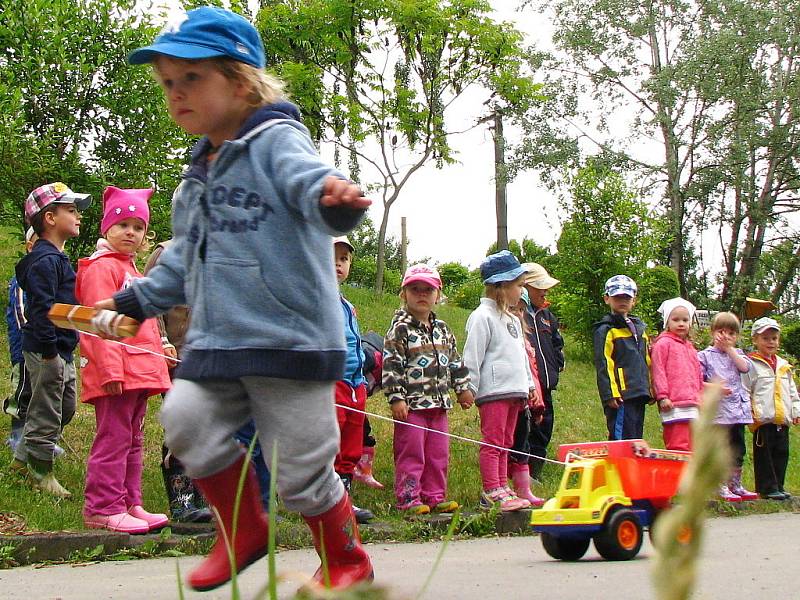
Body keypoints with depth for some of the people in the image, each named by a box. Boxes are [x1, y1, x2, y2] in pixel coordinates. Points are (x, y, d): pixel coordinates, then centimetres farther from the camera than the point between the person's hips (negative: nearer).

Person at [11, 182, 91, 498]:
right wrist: (49, 352, -23)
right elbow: (42, 309, -24)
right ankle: (41, 473, 14)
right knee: (47, 415, 1)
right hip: (47, 352, -11)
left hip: (61, 352, 11)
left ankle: (23, 458, 31)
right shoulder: (45, 261, -18)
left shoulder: (56, 258, 15)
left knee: (65, 409, 20)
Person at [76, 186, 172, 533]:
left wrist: (159, 354, 24)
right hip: (116, 373, -10)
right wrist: (111, 370, -24)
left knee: (133, 440, 13)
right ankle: (103, 508, -5)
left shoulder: (130, 269, 23)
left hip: (139, 371, 10)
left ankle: (129, 504, 20)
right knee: (113, 439, -9)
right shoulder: (102, 267, -8)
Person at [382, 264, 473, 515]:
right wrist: (396, 398, -18)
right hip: (412, 403, -7)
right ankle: (408, 499, 2)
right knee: (411, 453, -4)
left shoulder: (442, 329, 14)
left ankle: (434, 496, 18)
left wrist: (463, 387, 19)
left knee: (439, 454, 10)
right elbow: (391, 364, -13)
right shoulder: (400, 328, -7)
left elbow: (455, 360, 23)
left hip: (439, 402, 7)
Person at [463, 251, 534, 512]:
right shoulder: (482, 317, -9)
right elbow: (472, 356, -11)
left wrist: (529, 384, 22)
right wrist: (469, 389, -14)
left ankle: (502, 488, 16)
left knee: (505, 443, 11)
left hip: (513, 390, 9)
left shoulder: (513, 319, 20)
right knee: (492, 442, -8)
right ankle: (492, 492, -8)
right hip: (493, 391, -9)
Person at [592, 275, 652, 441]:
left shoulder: (639, 327, 21)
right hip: (621, 397, -8)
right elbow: (603, 365, -10)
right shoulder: (605, 330, -4)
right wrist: (610, 394, -17)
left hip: (639, 395, 8)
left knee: (636, 439, 10)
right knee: (622, 440, -11)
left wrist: (650, 389, 19)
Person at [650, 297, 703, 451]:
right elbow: (658, 371, -7)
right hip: (675, 405, -8)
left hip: (692, 405, 8)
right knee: (678, 445, -14)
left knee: (690, 447, 9)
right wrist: (662, 396, -13)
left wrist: (701, 398, 25)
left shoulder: (690, 347, 23)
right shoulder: (663, 343, -2)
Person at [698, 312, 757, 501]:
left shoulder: (737, 354, 17)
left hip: (738, 409, 5)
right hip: (718, 409, -5)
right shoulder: (705, 355, 3)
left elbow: (745, 367, -5)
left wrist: (729, 348, -4)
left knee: (738, 450, 11)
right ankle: (722, 488, -1)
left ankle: (736, 485, 20)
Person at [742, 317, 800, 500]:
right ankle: (768, 488, 1)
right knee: (764, 454, -3)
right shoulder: (751, 364, -2)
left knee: (782, 453, 9)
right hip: (763, 419, -6)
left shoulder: (784, 366, 17)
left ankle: (777, 486, 18)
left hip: (783, 420, 6)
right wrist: (749, 411, -13)